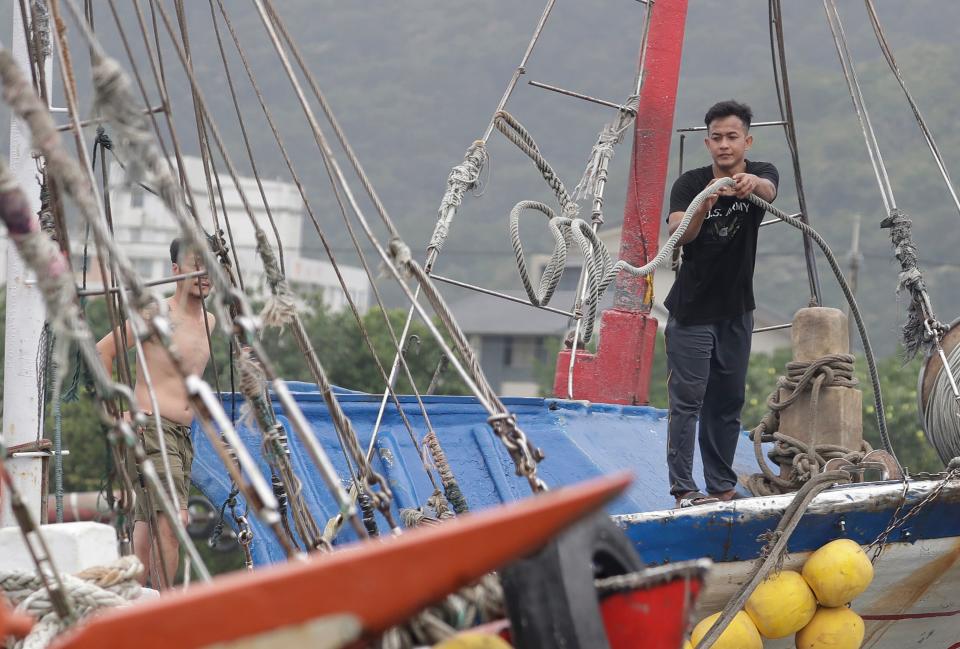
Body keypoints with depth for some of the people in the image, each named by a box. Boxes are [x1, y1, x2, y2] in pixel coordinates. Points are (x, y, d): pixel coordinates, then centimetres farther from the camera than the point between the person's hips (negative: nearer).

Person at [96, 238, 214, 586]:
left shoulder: (209, 321, 16)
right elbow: (102, 351, -8)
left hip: (183, 435, 8)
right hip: (151, 428, -8)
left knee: (148, 526, 8)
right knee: (173, 519, -18)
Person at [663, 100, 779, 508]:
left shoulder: (760, 174, -3)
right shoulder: (690, 184, -8)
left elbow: (769, 191, -29)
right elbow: (678, 233, -25)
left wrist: (752, 183, -54)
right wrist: (703, 207, -47)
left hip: (737, 312, 3)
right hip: (691, 312, -3)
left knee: (728, 404, 8)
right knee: (687, 401, -8)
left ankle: (722, 488, 14)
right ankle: (683, 489, -10)